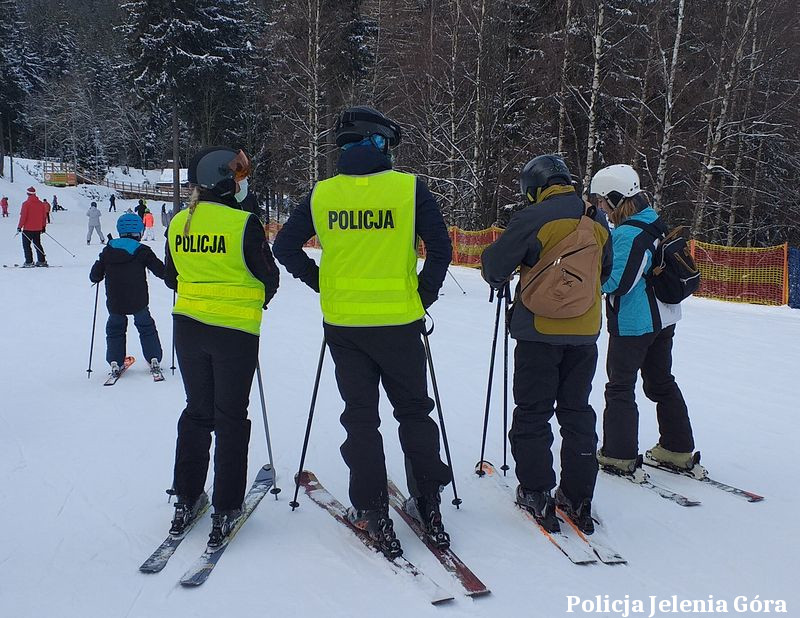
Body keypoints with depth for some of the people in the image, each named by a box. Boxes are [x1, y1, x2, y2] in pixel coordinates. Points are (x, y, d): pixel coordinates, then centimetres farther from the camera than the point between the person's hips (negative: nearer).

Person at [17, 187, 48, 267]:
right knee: (37, 244, 15)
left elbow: (23, 216, -13)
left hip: (28, 229, -5)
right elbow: (44, 216, 9)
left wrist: (19, 226, -7)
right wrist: (44, 226, 19)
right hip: (38, 228, 6)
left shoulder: (26, 204, -12)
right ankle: (42, 261, 13)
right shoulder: (41, 203, 4)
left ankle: (29, 262, -4)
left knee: (26, 245, 2)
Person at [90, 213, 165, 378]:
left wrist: (96, 277, 28)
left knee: (115, 329, 22)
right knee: (146, 327, 19)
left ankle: (115, 363, 12)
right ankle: (154, 360, 14)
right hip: (138, 302, -2)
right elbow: (161, 271, -5)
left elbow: (95, 276, 5)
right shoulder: (142, 251, -7)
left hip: (114, 303, 2)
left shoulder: (108, 250, 2)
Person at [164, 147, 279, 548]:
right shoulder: (244, 224, -15)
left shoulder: (178, 224, 1)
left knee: (196, 411, 18)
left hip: (187, 326, 5)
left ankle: (187, 500, 25)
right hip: (236, 330, -5)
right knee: (230, 418, 6)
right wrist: (256, 301, 15)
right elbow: (269, 278, -6)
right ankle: (225, 511, 10)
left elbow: (171, 278, 12)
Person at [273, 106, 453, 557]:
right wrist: (424, 297, 4)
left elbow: (286, 247, 4)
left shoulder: (322, 195, 1)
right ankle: (428, 502, 18)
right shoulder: (410, 188, -6)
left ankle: (373, 512, 14)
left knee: (360, 416, 11)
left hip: (343, 323, 2)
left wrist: (321, 283, 12)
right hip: (399, 321, -1)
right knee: (414, 410, 15)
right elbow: (441, 248, -8)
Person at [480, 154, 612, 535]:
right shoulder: (597, 219, 6)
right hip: (585, 332, 5)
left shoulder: (533, 218, -12)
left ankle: (536, 494, 11)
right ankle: (577, 497, 18)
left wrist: (499, 281, 14)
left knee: (532, 413, 7)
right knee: (577, 412, 14)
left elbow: (494, 263, -8)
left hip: (540, 332, -5)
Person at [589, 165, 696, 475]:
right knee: (662, 382, 18)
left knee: (620, 386, 4)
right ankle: (678, 451, 26)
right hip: (663, 318, 9)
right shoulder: (655, 222, 6)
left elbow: (617, 284, -24)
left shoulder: (628, 233, -22)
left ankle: (619, 456, 10)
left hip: (633, 323, -9)